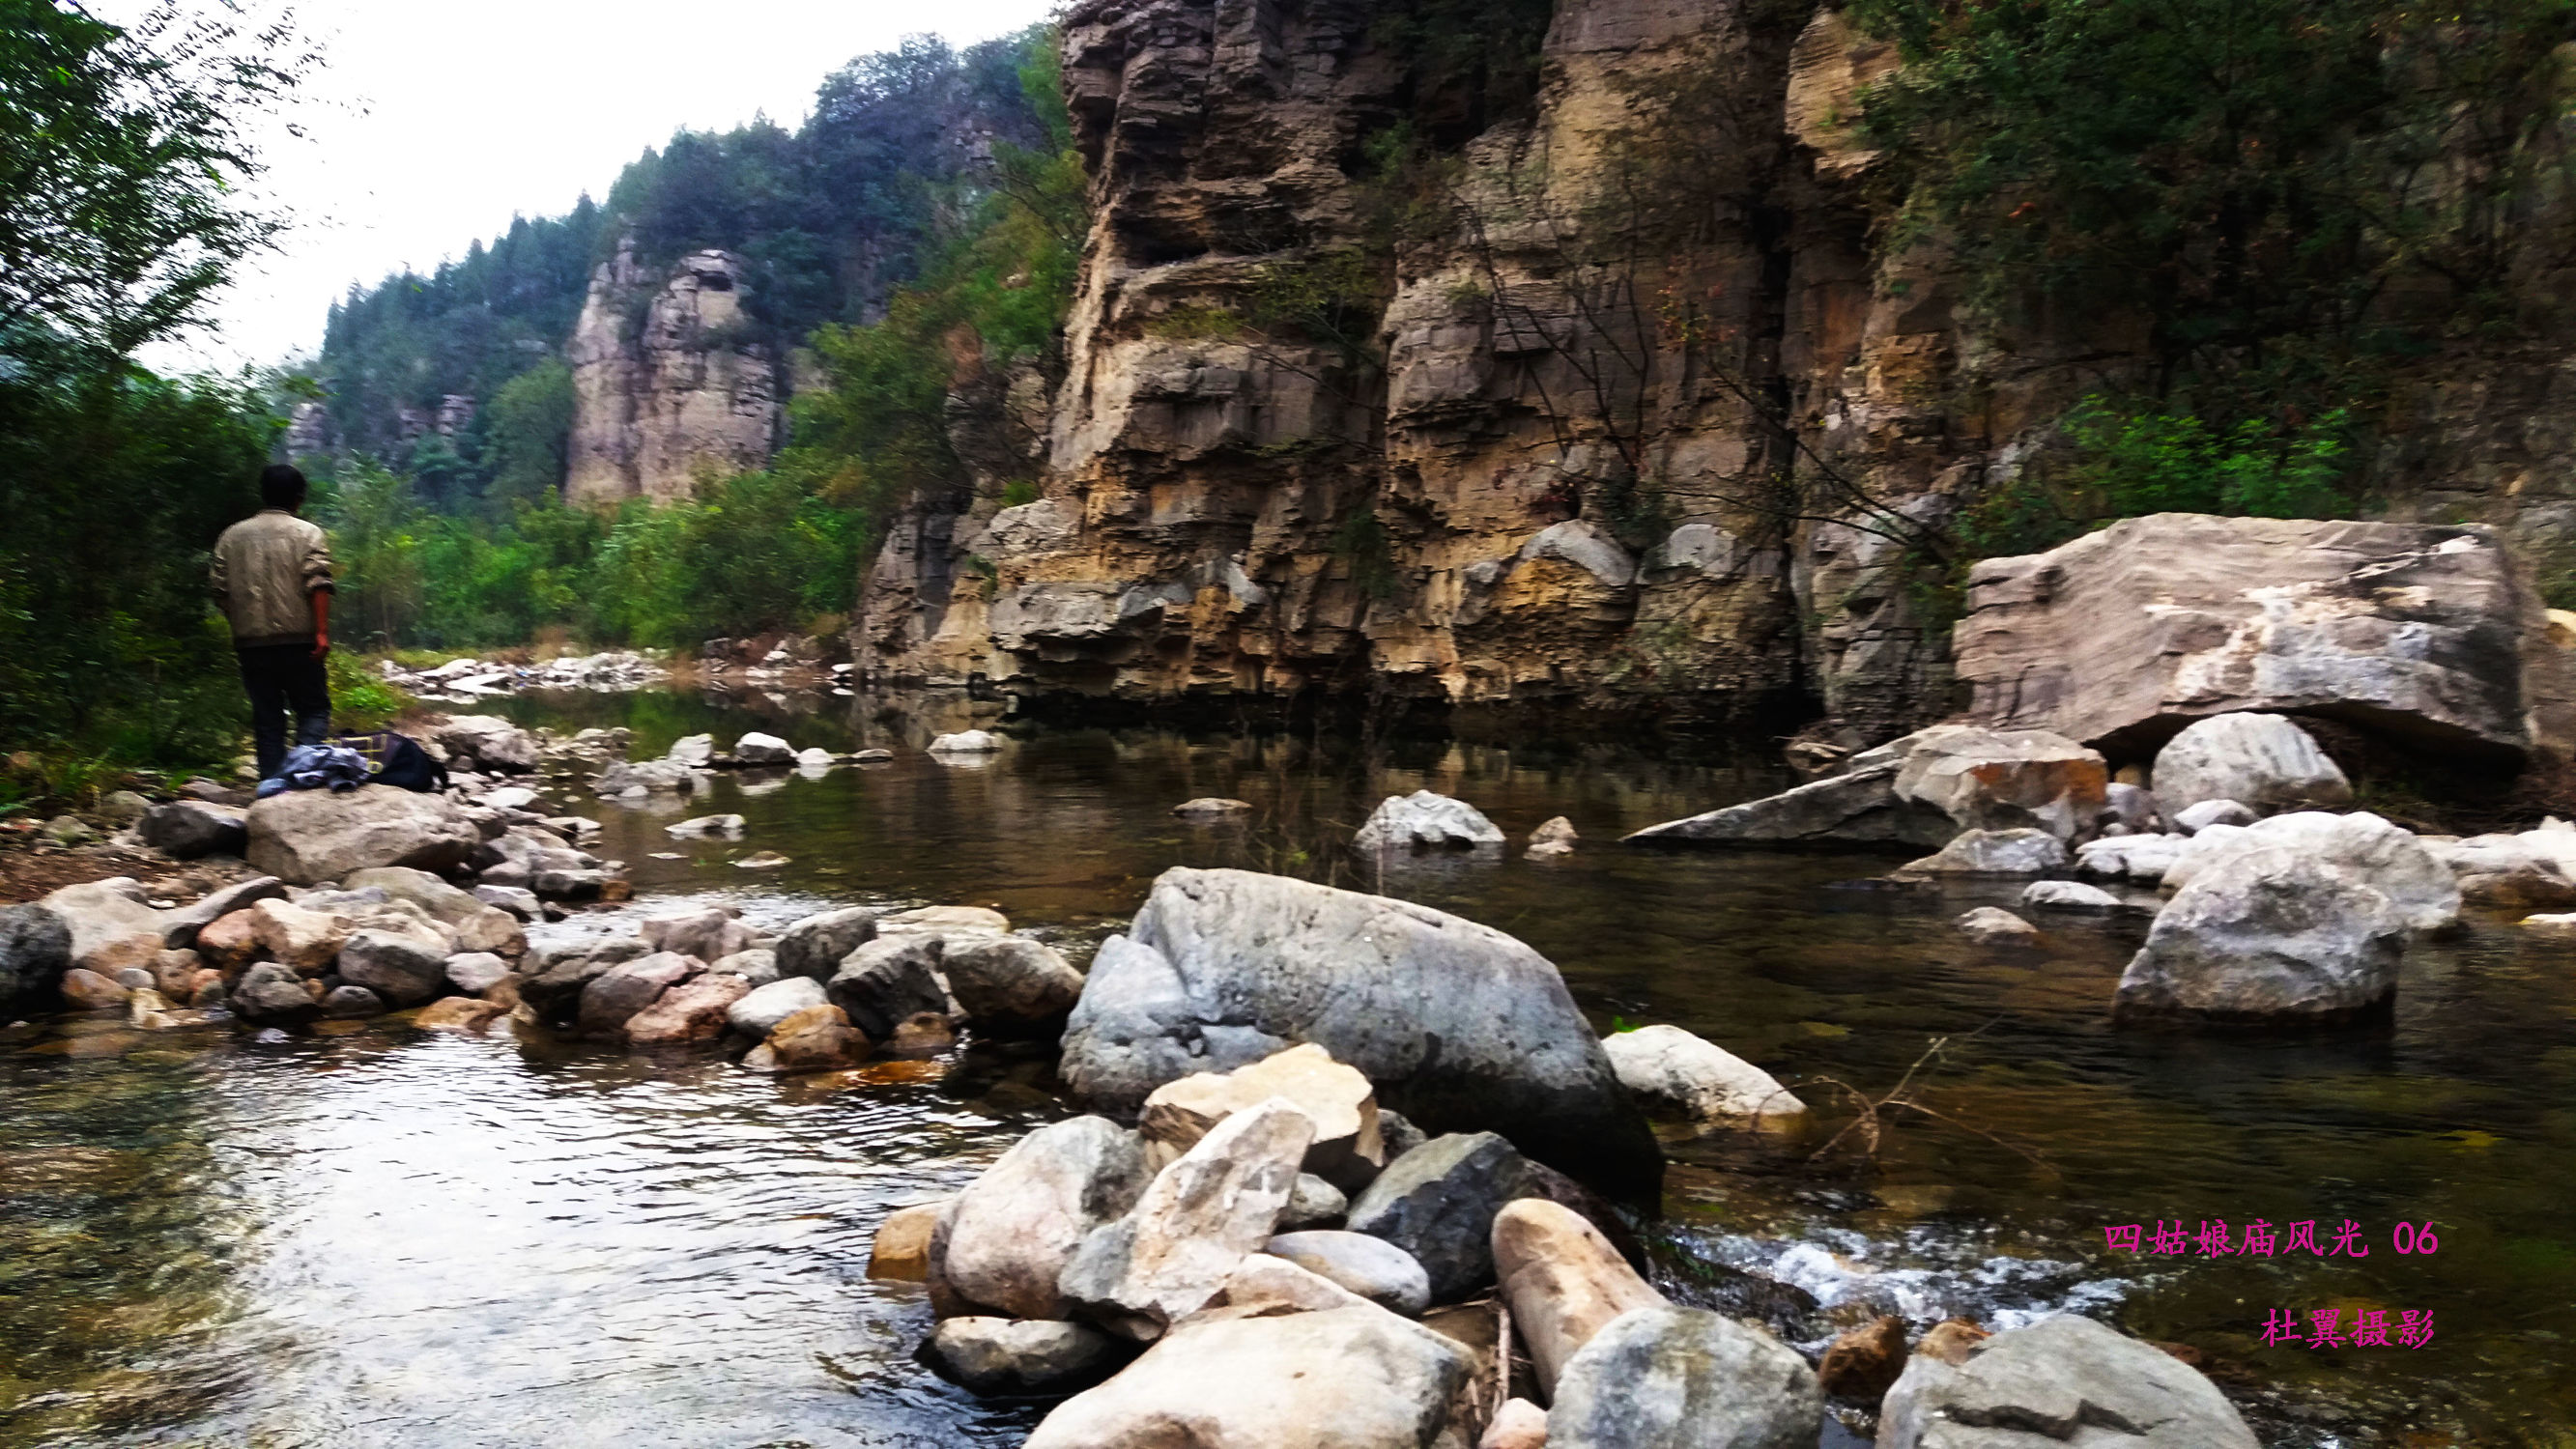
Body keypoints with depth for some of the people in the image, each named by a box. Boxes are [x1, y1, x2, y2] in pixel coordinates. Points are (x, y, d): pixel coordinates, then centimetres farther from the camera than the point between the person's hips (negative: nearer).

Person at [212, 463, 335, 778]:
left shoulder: (232, 536, 11)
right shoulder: (308, 534, 0)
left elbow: (221, 591, 11)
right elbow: (318, 586, -12)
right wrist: (322, 632, -15)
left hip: (251, 642, 3)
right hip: (298, 641, -3)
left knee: (266, 716, 8)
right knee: (314, 708, 4)